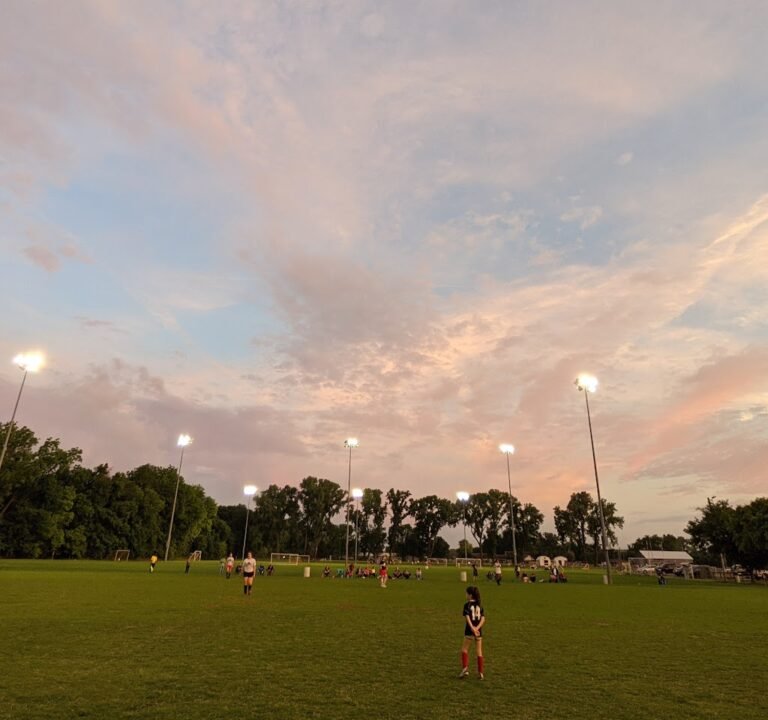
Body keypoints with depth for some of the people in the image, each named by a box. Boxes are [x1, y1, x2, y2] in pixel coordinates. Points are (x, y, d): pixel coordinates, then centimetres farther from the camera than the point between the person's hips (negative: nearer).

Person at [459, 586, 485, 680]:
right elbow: (483, 619, -2)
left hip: (469, 631, -4)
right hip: (479, 632, 4)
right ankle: (481, 673, 14)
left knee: (464, 649, 12)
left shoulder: (467, 605, -7)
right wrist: (477, 628, -12)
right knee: (479, 652, 12)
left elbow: (467, 618, -18)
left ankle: (465, 668, 1)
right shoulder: (480, 605, 8)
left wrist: (472, 628, -23)